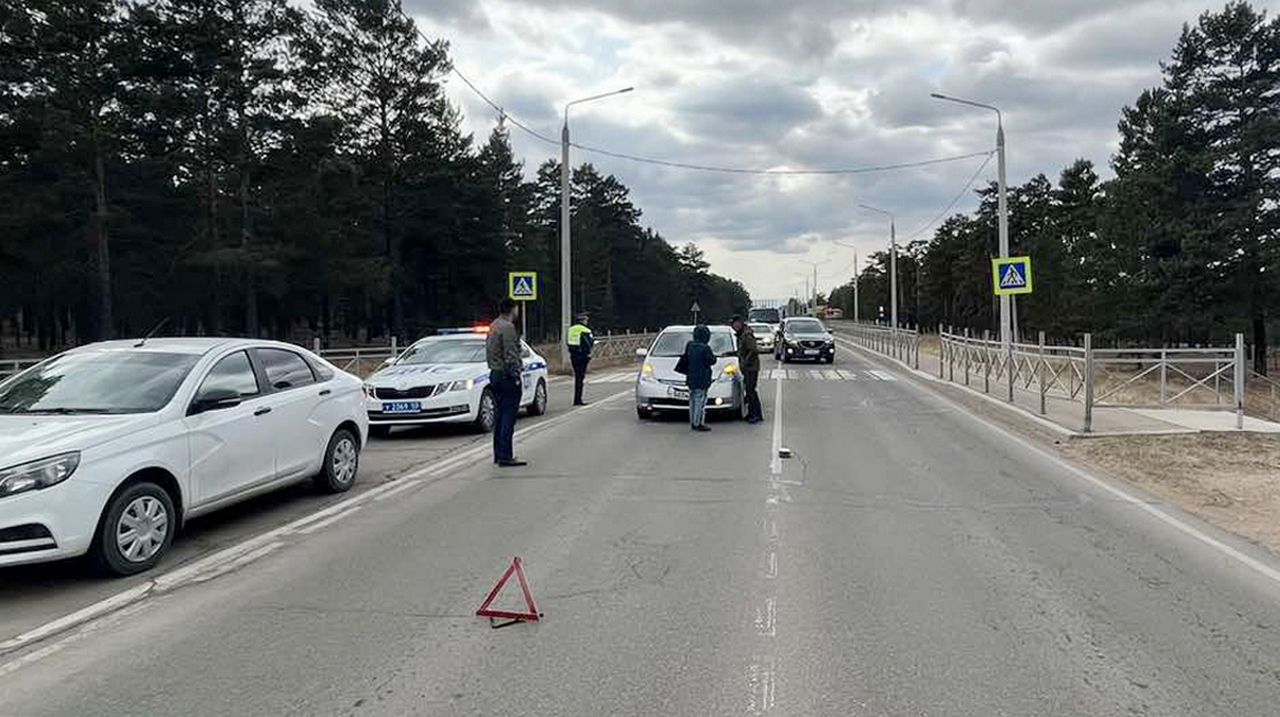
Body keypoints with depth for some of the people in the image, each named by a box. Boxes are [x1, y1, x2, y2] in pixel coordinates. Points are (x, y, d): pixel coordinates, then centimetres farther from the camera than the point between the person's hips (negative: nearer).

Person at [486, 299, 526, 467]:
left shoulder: (493, 326, 14)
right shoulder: (508, 327, -16)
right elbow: (510, 356, -20)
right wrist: (516, 374, -15)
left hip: (495, 375, 10)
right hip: (507, 377, -10)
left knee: (500, 415, 14)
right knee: (508, 416, -8)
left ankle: (498, 454, 20)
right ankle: (505, 456, -8)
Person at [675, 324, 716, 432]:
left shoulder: (689, 346, 4)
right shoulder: (705, 348, -16)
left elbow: (685, 359, 13)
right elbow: (712, 361, -8)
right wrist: (712, 355, 10)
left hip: (691, 378, 7)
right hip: (701, 379, -7)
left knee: (693, 401, 13)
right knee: (700, 401, -3)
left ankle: (693, 423, 18)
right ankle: (698, 423, -2)